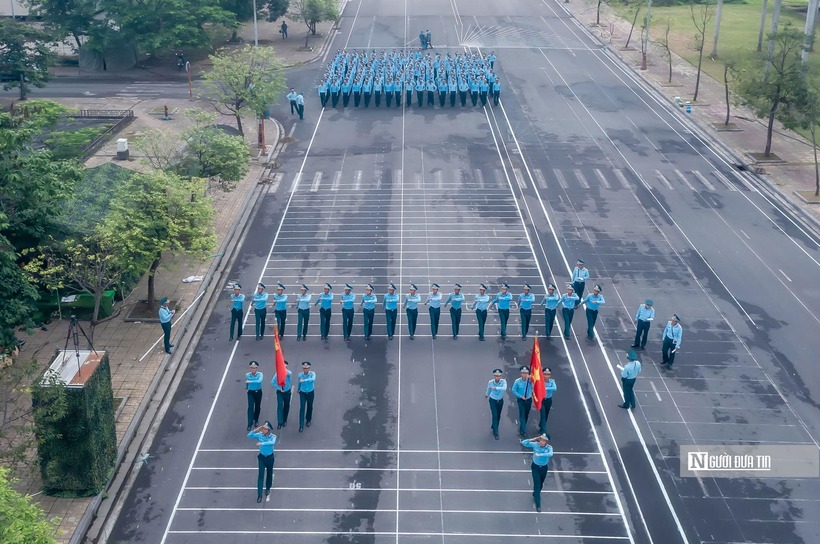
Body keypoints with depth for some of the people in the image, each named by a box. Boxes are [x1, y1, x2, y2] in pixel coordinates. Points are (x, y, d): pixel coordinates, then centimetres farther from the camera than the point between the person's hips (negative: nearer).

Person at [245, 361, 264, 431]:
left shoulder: (260, 374, -14)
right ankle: (250, 424, -12)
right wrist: (246, 387, 29)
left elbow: (259, 381, -35)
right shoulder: (247, 375, -7)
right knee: (250, 407, -10)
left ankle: (256, 420, 37)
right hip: (251, 392, 0)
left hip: (258, 392, 0)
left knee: (257, 407, 13)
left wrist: (250, 381, -39)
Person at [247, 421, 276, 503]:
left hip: (270, 457, -1)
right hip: (262, 457, 1)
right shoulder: (259, 435, -13)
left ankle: (268, 489, 40)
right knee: (261, 475, -4)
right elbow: (249, 435, -19)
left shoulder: (273, 436, -20)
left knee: (269, 474, 15)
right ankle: (259, 494, 0)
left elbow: (272, 443, -42)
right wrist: (256, 429, -27)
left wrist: (262, 443, -51)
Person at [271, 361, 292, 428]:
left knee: (286, 406, 13)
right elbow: (272, 382, -2)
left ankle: (285, 421, 33)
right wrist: (279, 388, -11)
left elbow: (290, 374, -42)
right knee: (280, 407, -9)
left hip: (287, 392, 1)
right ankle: (279, 423, -9)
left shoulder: (289, 373, -15)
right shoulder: (277, 373, -11)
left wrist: (286, 371, -63)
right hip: (280, 392, -1)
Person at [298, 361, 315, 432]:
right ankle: (301, 425, -5)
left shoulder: (312, 374, -20)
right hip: (302, 393, 0)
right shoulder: (300, 375, -14)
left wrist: (304, 380, -57)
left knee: (310, 407, 18)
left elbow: (313, 379, -44)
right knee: (302, 408, -7)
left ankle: (308, 420, 43)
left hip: (310, 393, 0)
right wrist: (299, 389, 24)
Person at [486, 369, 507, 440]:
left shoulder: (503, 381, -23)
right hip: (493, 400, -2)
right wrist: (487, 394, 20)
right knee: (494, 415, -10)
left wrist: (495, 388, -50)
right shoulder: (490, 382, -20)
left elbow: (504, 388, -43)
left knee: (498, 416, 17)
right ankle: (495, 433, -5)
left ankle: (493, 426, 45)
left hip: (500, 401, 2)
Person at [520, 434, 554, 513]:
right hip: (535, 467, -2)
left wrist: (540, 455, -45)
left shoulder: (549, 447, -17)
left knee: (540, 484, 20)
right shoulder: (535, 445, -16)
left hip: (544, 468, 2)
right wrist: (532, 439, -27)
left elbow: (550, 454, -39)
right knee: (537, 485, -6)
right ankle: (538, 504, -1)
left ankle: (535, 496, 49)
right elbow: (523, 443, -19)